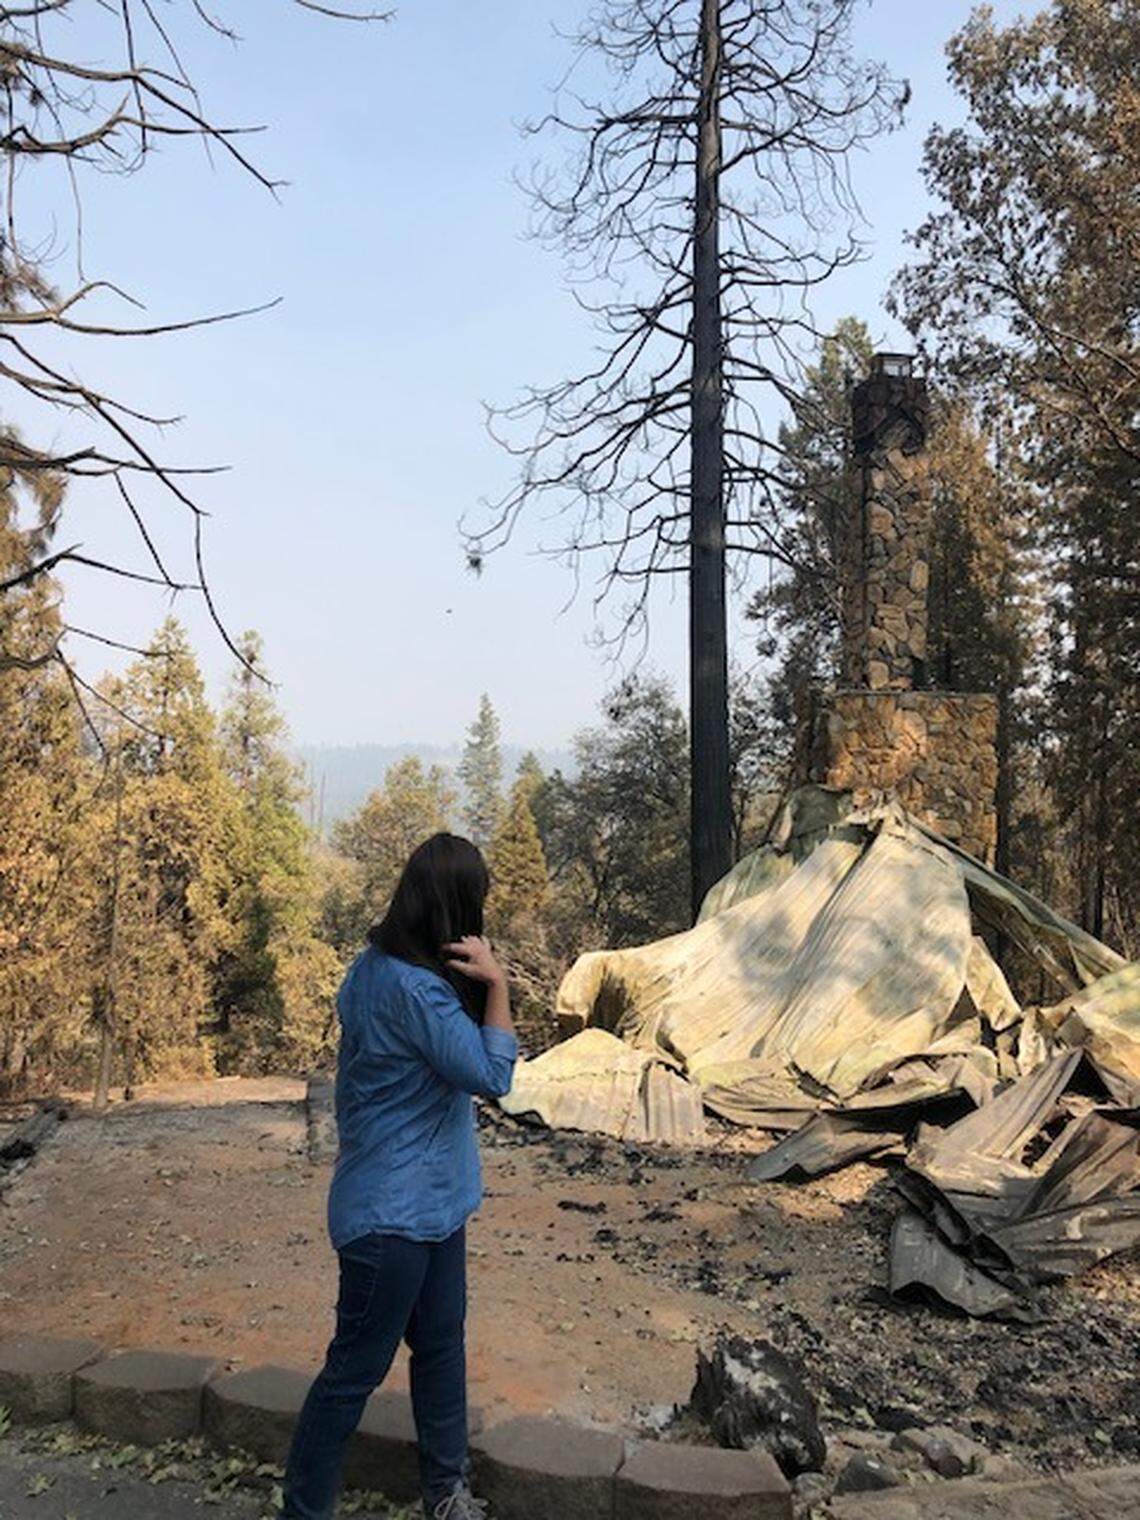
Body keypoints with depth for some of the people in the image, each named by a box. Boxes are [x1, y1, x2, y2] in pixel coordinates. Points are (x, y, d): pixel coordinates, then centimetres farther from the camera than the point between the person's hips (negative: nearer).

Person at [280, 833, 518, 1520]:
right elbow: (492, 1075, -23)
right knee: (356, 1370, 7)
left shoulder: (377, 966, 2)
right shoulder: (413, 987, -28)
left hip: (433, 1201, 10)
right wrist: (496, 983, -20)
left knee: (442, 1344, 22)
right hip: (393, 1212, -10)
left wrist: (482, 981, -4)